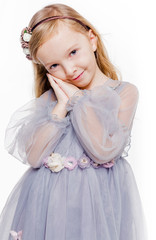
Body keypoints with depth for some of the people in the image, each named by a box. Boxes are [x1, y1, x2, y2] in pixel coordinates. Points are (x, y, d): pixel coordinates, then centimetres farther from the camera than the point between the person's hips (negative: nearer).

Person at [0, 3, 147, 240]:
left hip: (96, 200, -2)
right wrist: (62, 106, -11)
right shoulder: (50, 98, 4)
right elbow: (33, 157, -7)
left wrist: (78, 98, -12)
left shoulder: (124, 93, -4)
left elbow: (104, 150, -17)